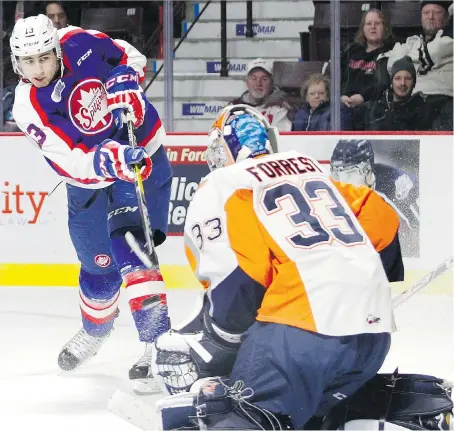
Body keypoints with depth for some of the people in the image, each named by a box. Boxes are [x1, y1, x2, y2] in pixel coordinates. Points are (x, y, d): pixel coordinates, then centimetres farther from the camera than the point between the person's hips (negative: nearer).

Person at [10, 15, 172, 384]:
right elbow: (71, 161, -27)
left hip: (143, 154, -2)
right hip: (89, 181, 2)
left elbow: (130, 57, 2)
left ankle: (158, 338, -21)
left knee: (128, 246, -20)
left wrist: (125, 81, -20)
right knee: (100, 264, 12)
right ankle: (95, 330, 43)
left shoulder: (81, 45, -17)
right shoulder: (28, 109, -18)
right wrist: (111, 160, -45)